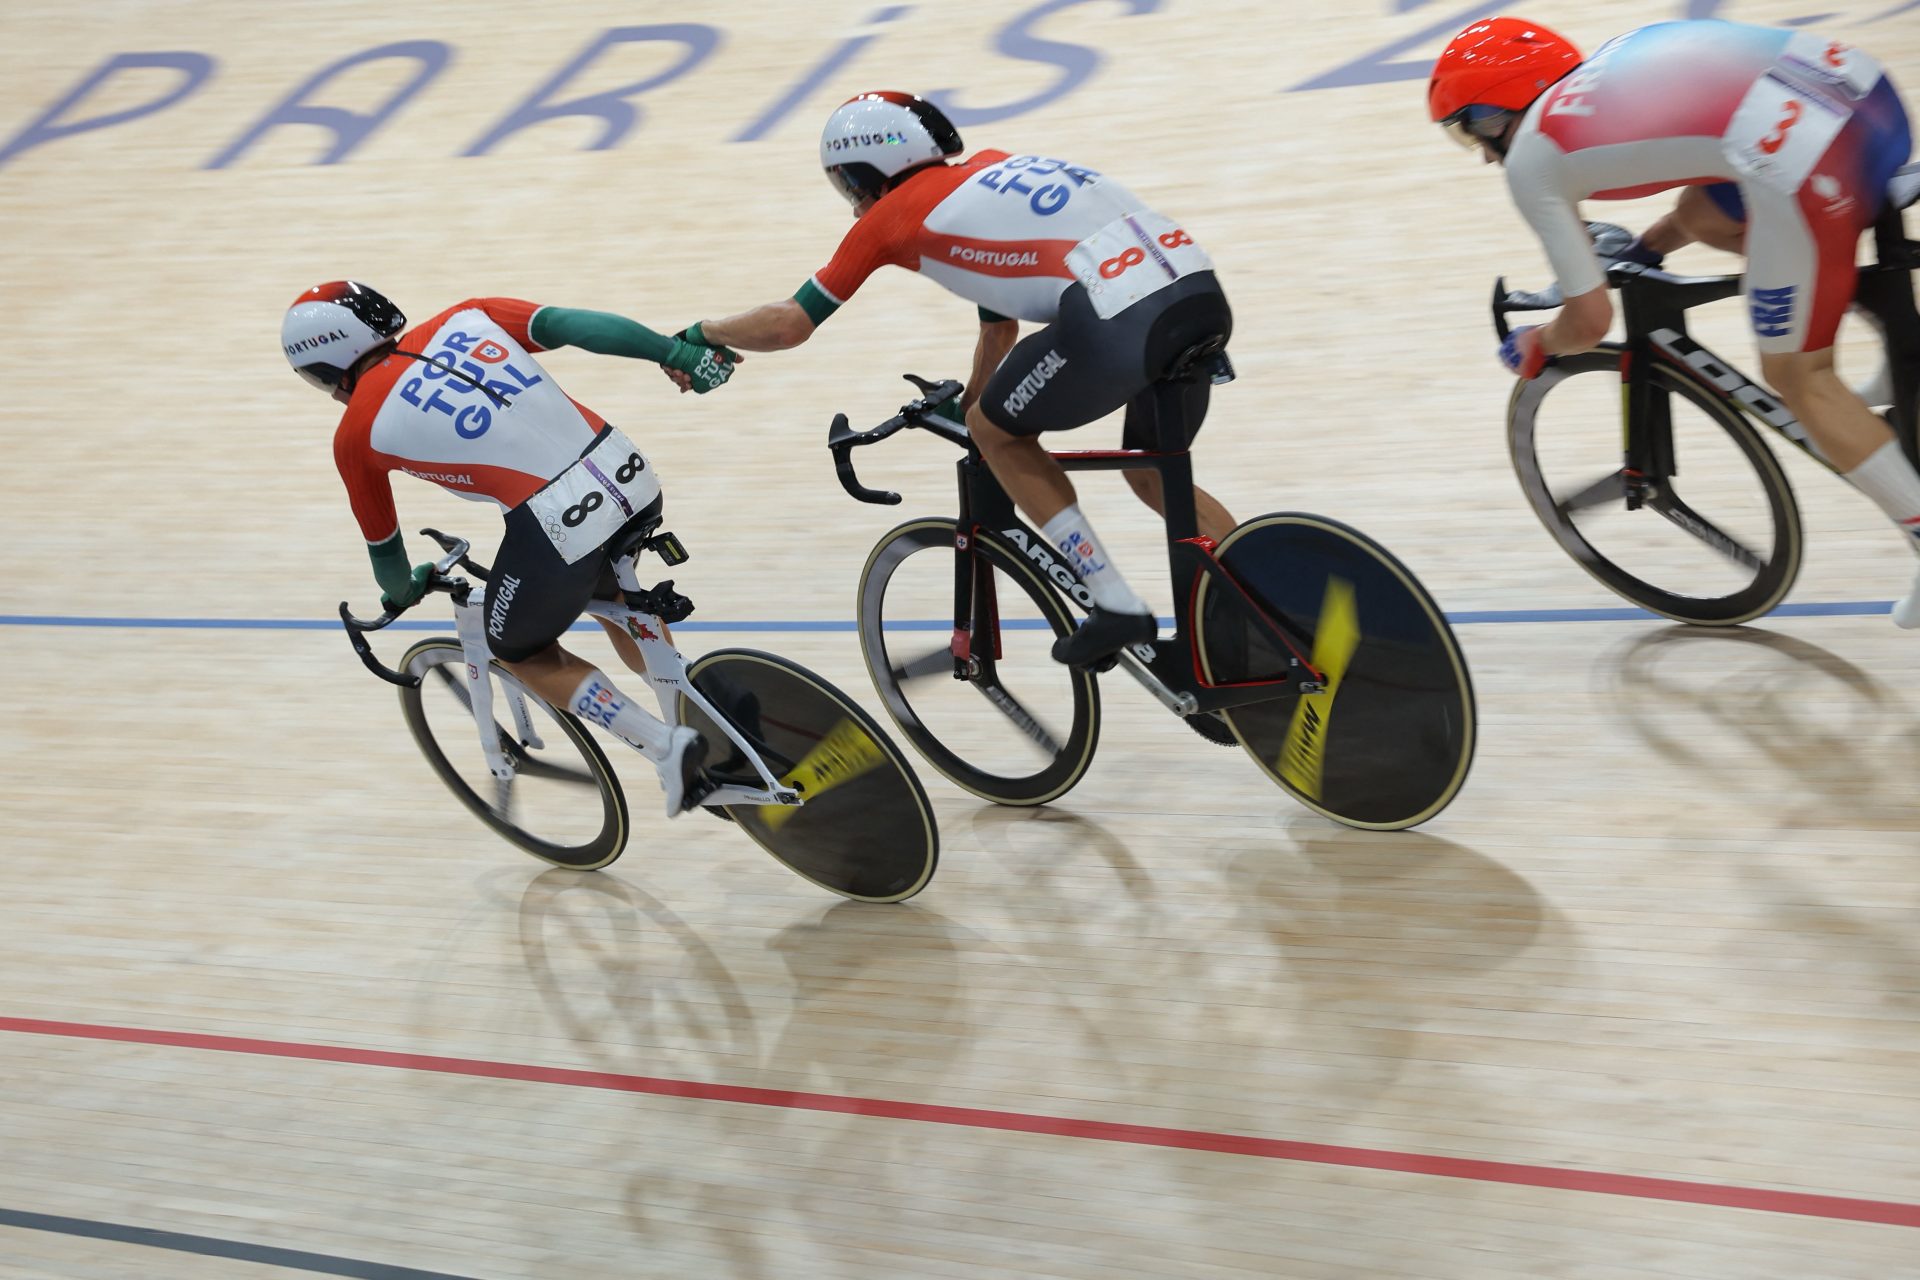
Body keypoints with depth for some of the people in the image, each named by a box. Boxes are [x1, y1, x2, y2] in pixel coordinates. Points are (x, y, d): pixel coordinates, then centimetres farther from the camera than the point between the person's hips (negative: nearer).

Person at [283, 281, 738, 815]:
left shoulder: (358, 433, 8)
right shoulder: (464, 320, 14)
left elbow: (384, 549, 21)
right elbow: (574, 324, 3)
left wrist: (402, 592, 42)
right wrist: (680, 353, 5)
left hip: (558, 526, -6)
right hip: (631, 474, 6)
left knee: (522, 655, 24)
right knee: (607, 588, 39)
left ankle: (666, 746, 10)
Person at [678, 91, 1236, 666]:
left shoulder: (892, 215, 11)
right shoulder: (991, 168, 31)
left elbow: (787, 324, 18)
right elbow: (999, 329, 42)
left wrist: (698, 335, 34)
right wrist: (968, 402, 55)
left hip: (1121, 318, -8)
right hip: (1203, 292, 8)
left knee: (996, 432, 17)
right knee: (1152, 474, 27)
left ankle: (1116, 608, 14)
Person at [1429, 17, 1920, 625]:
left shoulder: (1529, 158, 9)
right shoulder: (1609, 64, 27)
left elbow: (1591, 321, 10)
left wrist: (1533, 347, 31)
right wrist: (1647, 247, 47)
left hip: (1802, 157, -8)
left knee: (1796, 376, 9)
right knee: (1702, 217, 28)